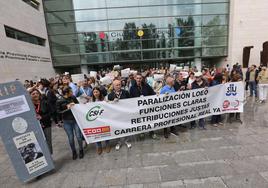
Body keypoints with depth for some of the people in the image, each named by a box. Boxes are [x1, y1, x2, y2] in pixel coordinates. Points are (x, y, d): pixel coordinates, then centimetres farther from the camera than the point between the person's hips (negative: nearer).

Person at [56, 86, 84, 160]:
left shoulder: (73, 97, -3)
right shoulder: (59, 101, -8)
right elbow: (58, 112, -8)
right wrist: (67, 108, -19)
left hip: (76, 120, 1)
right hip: (67, 122, -1)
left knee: (78, 136, 5)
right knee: (71, 138, 8)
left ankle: (81, 150, 29)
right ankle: (74, 152, 32)